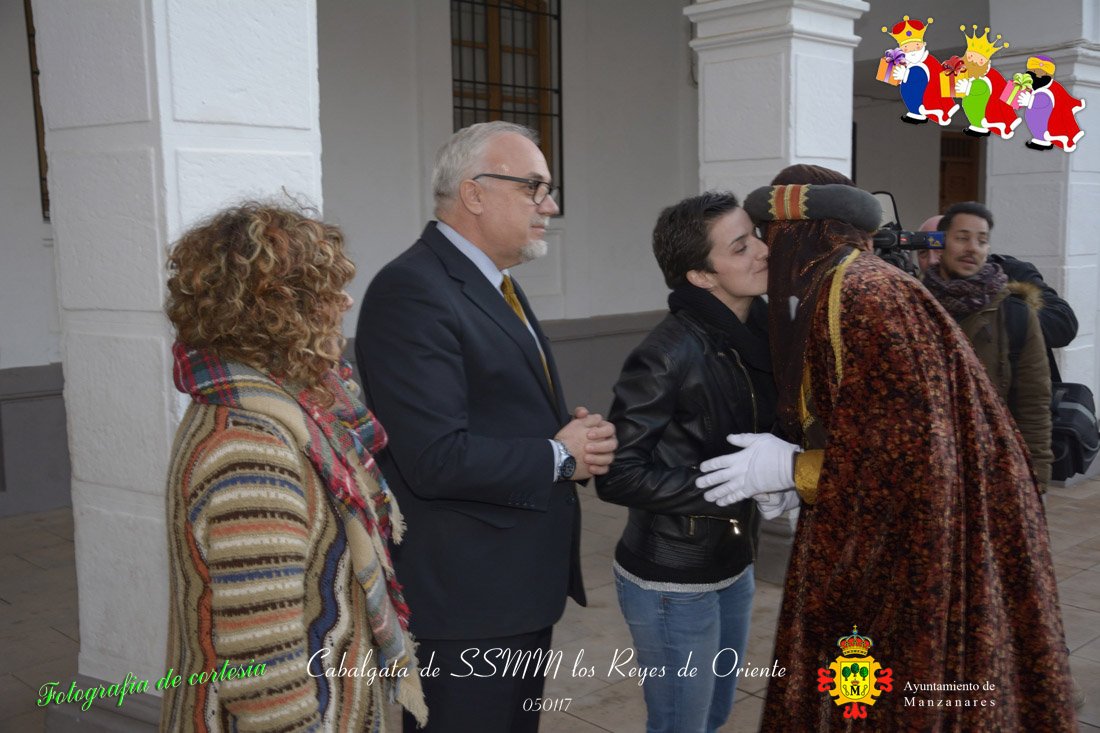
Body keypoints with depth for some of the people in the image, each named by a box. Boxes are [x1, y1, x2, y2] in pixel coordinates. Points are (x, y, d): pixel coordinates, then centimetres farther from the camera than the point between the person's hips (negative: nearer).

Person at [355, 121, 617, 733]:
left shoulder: (498, 286, 13)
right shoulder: (413, 291, -20)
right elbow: (437, 459, -27)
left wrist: (578, 434, -1)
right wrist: (560, 456, -13)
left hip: (524, 590, 10)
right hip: (464, 605, -9)